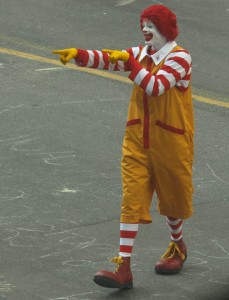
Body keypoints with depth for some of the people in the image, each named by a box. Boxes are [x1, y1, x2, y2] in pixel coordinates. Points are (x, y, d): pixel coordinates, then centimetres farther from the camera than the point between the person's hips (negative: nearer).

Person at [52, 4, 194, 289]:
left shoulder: (179, 57, -12)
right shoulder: (141, 53, 6)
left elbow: (155, 87, -26)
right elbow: (107, 59, -9)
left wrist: (129, 61, -28)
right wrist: (77, 54, -25)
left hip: (170, 140, -5)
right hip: (138, 138, 5)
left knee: (171, 196, 13)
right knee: (132, 199, -4)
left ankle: (178, 247, 41)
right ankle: (124, 268, -8)